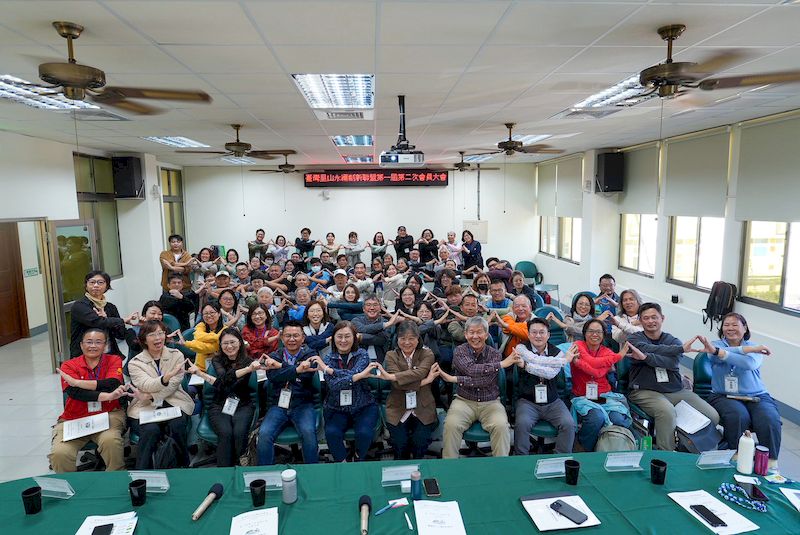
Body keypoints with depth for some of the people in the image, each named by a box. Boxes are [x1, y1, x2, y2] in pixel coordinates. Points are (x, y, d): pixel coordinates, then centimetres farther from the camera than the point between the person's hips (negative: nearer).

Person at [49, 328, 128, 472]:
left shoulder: (114, 360, 4)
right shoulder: (69, 366, 4)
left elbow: (113, 384, -15)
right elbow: (75, 392, -14)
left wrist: (77, 382, -15)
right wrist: (107, 396, -27)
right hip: (74, 419, 2)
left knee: (110, 441, -31)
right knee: (59, 454, -23)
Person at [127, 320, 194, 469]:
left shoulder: (176, 355, 6)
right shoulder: (135, 363, 4)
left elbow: (172, 386, -4)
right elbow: (146, 385, -16)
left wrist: (151, 397, -18)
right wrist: (167, 377, -34)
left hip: (173, 403, 1)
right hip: (145, 408, 0)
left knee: (177, 425, -29)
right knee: (151, 430, -31)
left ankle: (184, 464, -5)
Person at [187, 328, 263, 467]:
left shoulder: (248, 361, -2)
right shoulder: (217, 360, 5)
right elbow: (224, 377, -16)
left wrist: (202, 374, -23)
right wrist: (247, 369, -35)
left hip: (243, 405, -1)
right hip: (219, 405, 1)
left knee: (239, 433, -29)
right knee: (225, 433, -27)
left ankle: (236, 465, -8)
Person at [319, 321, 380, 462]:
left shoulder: (362, 354, -2)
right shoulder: (329, 359, 0)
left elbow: (353, 373, -21)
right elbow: (333, 385, -17)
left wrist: (328, 369, -19)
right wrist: (359, 376, -25)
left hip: (363, 407, -1)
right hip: (337, 408, 1)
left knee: (365, 433, -27)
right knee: (331, 432, -27)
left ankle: (359, 460, 6)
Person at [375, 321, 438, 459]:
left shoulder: (427, 354, 2)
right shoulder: (391, 356, 3)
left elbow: (419, 373, -20)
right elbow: (398, 384, -12)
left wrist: (390, 376, -26)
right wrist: (424, 381, -16)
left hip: (423, 410, 0)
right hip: (398, 410, 0)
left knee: (420, 442, -19)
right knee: (400, 444, -17)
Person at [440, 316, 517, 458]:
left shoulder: (495, 354, 0)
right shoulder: (459, 351, 0)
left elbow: (486, 380, -16)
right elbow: (471, 369, -20)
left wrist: (453, 379, -20)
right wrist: (502, 364, -20)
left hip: (490, 402, 0)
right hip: (464, 401, 0)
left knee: (501, 425, -28)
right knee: (451, 424, -27)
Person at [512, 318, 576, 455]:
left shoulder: (557, 352, 3)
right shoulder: (521, 348, -1)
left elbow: (551, 373, -16)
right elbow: (537, 360, -19)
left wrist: (526, 365, -19)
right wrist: (565, 360, -14)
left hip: (552, 402, 2)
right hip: (527, 401, -2)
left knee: (569, 424, -21)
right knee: (522, 424, -28)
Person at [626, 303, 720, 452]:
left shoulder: (673, 341, 13)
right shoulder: (634, 339, 7)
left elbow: (673, 362, -9)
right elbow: (647, 348, -16)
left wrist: (646, 357, -23)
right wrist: (680, 348, -16)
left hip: (676, 390, 4)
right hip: (645, 391, -4)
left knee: (713, 416, -11)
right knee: (667, 411, -34)